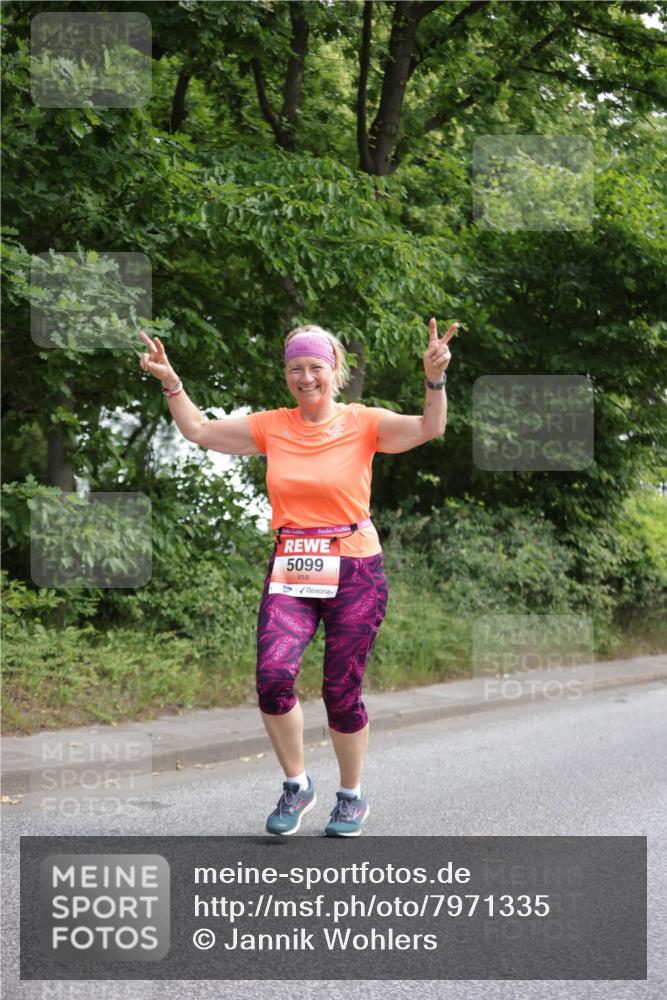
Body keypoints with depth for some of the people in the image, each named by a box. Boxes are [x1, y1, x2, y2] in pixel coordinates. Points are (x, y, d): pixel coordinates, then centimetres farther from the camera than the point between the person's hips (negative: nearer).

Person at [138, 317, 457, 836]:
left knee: (342, 692, 3)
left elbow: (430, 429, -16)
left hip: (354, 573, -2)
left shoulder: (363, 423, -2)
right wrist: (171, 383, 2)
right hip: (290, 572, 2)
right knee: (273, 674, -18)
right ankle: (297, 785, 5)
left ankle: (352, 796, 28)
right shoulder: (272, 427, 7)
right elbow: (199, 430, 13)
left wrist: (435, 381, -30)